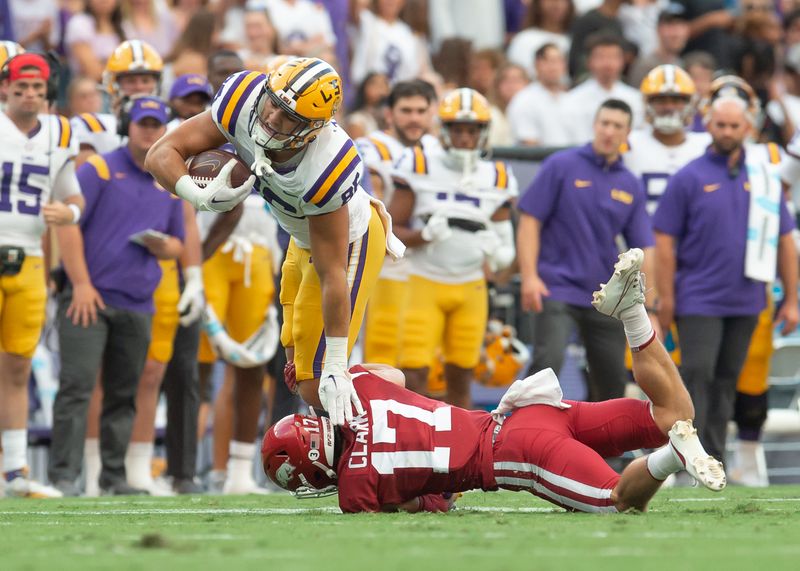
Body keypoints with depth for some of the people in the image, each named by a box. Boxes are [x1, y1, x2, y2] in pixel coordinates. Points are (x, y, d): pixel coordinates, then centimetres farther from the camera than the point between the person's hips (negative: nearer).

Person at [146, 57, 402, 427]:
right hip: (304, 241, 7)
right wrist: (201, 197, -41)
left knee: (316, 387, -11)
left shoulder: (324, 170, -42)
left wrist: (334, 369, -30)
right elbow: (162, 154, -20)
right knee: (298, 366, 20)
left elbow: (332, 275, -34)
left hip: (349, 242, -7)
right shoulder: (243, 103, -28)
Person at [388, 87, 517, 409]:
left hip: (470, 289, 3)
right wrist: (426, 234, -23)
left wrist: (497, 252, -16)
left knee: (460, 379, 5)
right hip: (424, 284, -3)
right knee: (414, 373, -11)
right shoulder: (419, 168, -4)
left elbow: (506, 248, 7)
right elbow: (392, 231, -5)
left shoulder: (496, 180, 4)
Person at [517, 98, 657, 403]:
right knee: (549, 360, -22)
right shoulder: (561, 166, -2)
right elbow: (530, 219, -5)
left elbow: (644, 249, 10)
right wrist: (529, 276, -14)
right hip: (558, 286, -4)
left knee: (612, 380, 7)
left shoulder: (631, 187, 9)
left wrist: (650, 309, 4)